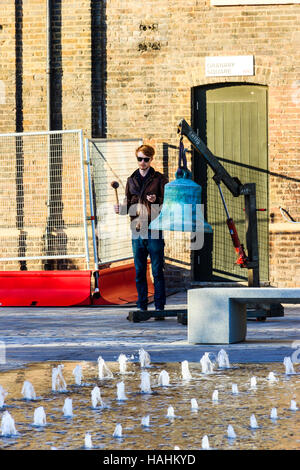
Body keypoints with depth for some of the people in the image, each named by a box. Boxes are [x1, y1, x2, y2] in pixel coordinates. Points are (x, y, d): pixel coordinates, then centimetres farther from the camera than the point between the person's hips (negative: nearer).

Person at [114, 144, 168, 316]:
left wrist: (156, 201, -21)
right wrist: (121, 209, -3)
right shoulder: (131, 180, 15)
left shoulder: (160, 179, 3)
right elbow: (128, 205, 18)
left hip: (155, 231, -4)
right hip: (137, 231, 4)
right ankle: (142, 307, 12)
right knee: (139, 272, 6)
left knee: (157, 271, -4)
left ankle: (160, 307, -1)